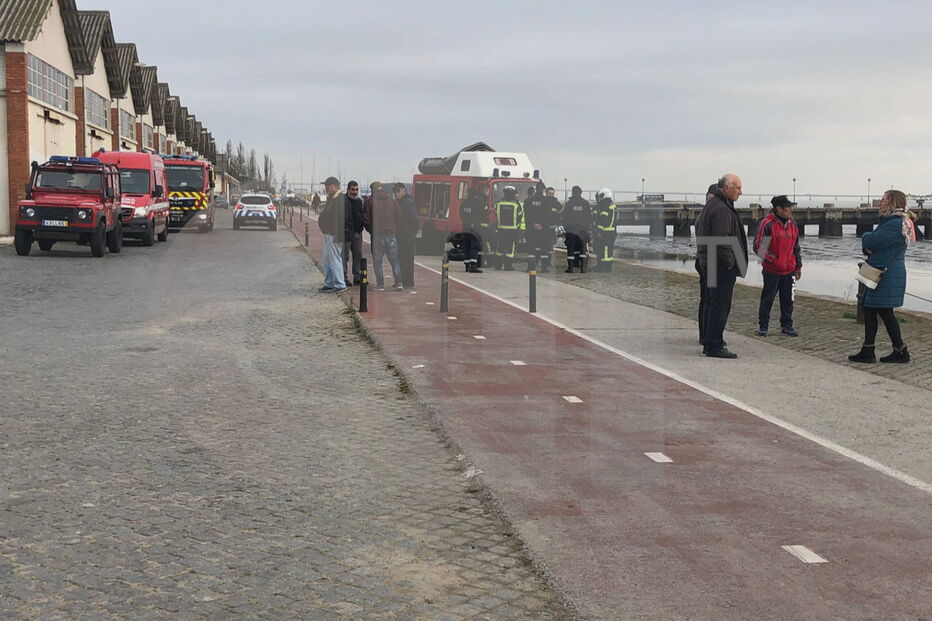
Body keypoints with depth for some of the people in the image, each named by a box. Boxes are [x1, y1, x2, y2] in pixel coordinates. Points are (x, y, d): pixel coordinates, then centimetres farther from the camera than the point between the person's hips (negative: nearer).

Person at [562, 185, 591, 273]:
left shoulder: (568, 203, -2)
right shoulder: (586, 203, 1)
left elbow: (564, 217, 1)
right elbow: (589, 217, 5)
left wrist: (565, 227, 11)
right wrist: (588, 227, 14)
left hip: (570, 230, -1)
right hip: (582, 230, 1)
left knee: (570, 249, 3)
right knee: (582, 249, 5)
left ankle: (570, 268, 0)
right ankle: (582, 268, 0)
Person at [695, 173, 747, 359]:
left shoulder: (710, 205, 17)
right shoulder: (721, 209, -18)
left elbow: (698, 224, 28)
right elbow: (722, 240, -24)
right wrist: (729, 262, -18)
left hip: (708, 262, 11)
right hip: (721, 266, -11)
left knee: (712, 304, 16)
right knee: (720, 306, -9)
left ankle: (709, 343, 22)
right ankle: (714, 346, -8)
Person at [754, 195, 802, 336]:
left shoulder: (792, 224, 9)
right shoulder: (767, 224, -12)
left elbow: (796, 247, 18)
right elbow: (758, 247, -12)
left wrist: (798, 266, 16)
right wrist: (774, 261, -16)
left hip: (789, 271, 6)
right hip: (771, 270, -6)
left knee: (788, 299, 9)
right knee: (767, 299, 2)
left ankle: (787, 325, 19)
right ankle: (763, 326, 12)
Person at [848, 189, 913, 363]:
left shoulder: (895, 225, -18)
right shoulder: (889, 221, 17)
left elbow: (871, 242, -22)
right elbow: (869, 246, 16)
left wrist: (866, 237, 0)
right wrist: (869, 245, -7)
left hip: (887, 276, -10)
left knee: (885, 312, -4)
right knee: (869, 309, 10)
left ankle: (901, 352, 6)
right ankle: (867, 351, 13)